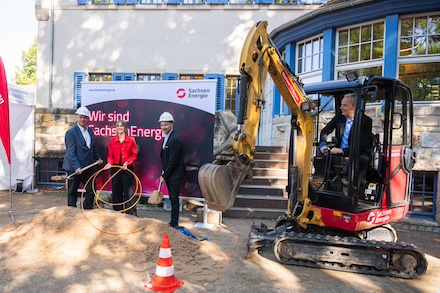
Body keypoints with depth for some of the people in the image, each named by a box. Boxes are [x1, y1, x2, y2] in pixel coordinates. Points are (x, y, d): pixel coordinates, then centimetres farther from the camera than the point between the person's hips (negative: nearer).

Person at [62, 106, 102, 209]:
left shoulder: (90, 131, 9)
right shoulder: (71, 132, -12)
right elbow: (70, 153, -17)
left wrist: (97, 158, 10)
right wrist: (77, 167, -24)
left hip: (89, 168, 6)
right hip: (75, 169, -6)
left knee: (91, 191, 9)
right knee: (72, 192, 11)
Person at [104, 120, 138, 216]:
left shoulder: (131, 140, 0)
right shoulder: (112, 140, 6)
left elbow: (134, 155, -1)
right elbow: (110, 155, 5)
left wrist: (127, 162, -17)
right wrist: (110, 163, -13)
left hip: (127, 169, -2)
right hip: (115, 169, 3)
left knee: (129, 192, -3)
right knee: (116, 192, 9)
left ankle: (132, 214, 4)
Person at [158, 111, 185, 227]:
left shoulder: (174, 139, -19)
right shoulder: (167, 137, 12)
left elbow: (173, 161, -20)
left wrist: (164, 175, -12)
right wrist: (164, 173, 9)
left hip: (175, 175, -9)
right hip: (169, 175, 9)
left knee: (174, 199, -2)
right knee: (172, 199, 15)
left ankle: (174, 223, 8)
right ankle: (173, 222, 25)